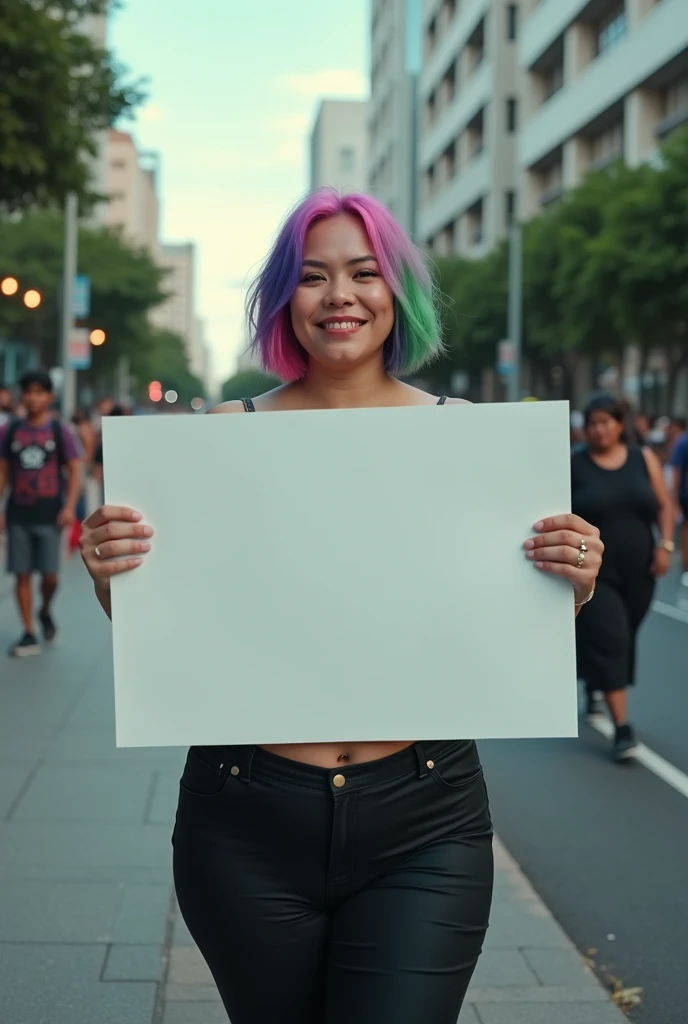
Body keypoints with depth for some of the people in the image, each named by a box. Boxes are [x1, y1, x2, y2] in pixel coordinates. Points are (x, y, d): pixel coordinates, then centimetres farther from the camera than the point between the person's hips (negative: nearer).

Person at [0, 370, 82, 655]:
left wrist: (70, 507, -11)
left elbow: (75, 472, 0)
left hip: (50, 514, -2)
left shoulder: (60, 431, 1)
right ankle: (29, 634, 10)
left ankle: (45, 612, 28)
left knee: (50, 574, -3)